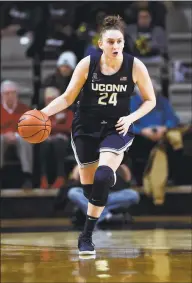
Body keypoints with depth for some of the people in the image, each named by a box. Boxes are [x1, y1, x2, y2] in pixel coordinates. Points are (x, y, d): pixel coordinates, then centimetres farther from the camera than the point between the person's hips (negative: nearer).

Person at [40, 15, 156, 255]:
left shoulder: (135, 66, -11)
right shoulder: (87, 64, -11)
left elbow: (150, 100, 1)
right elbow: (68, 97, -3)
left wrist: (131, 118, -15)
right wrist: (43, 113, -17)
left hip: (116, 129, -2)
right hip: (86, 128, 2)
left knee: (102, 177, -24)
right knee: (88, 185, 8)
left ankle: (86, 235, -14)